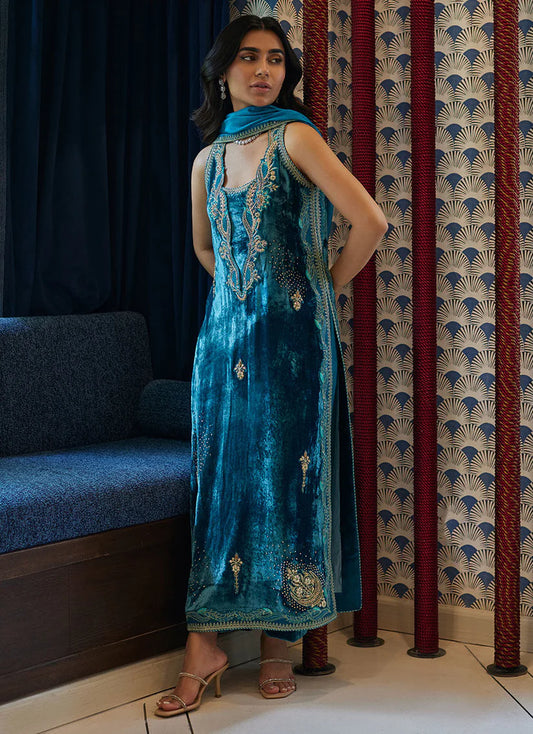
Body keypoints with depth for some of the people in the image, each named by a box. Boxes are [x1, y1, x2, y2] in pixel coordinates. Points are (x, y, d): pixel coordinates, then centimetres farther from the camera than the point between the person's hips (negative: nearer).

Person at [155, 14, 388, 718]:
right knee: (222, 477, 2)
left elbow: (371, 222, -13)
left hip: (292, 337, -5)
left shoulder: (296, 137, -6)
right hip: (225, 334, 5)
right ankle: (205, 646, 5)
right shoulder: (208, 160, 11)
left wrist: (325, 285, -2)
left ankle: (280, 639, 11)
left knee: (288, 475, 0)